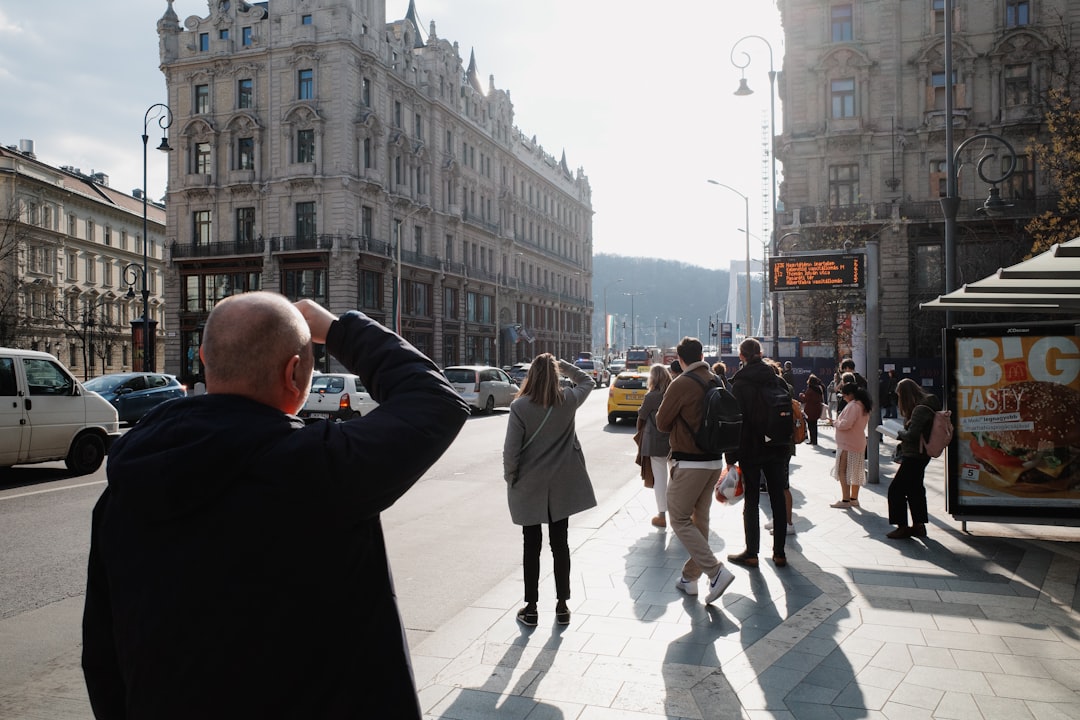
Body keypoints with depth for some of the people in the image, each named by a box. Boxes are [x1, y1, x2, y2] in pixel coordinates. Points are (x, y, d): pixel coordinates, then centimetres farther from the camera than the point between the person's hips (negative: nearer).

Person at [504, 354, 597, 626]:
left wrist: (510, 477, 1)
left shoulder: (520, 407, -14)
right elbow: (586, 381, 16)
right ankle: (562, 606, 19)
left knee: (531, 546, 8)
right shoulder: (568, 401, -6)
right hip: (562, 484, 2)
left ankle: (531, 608, 16)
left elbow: (511, 450, -13)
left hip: (529, 486, -2)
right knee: (560, 544, 12)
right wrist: (560, 363, 9)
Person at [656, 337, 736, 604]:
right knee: (699, 519, 15)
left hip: (689, 463, -8)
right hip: (714, 461, 8)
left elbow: (662, 424, -8)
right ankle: (690, 577, 24)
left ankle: (715, 571, -10)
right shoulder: (717, 382, 6)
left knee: (679, 519, 1)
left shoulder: (681, 384, -15)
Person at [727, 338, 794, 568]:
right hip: (778, 448, 4)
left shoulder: (740, 384, -9)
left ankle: (751, 553, 8)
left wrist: (732, 456, -10)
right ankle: (779, 553, 15)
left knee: (751, 501, 3)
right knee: (778, 499, 9)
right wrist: (788, 447, 16)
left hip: (751, 449, -4)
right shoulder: (778, 381, 5)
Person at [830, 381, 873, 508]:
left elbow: (846, 424, -25)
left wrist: (836, 423, -6)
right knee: (855, 472, 14)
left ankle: (845, 500, -4)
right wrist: (839, 423, 11)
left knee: (843, 471, -4)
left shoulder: (853, 405, -19)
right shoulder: (863, 406, 13)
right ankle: (854, 498, 21)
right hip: (859, 443, 10)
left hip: (847, 445, -10)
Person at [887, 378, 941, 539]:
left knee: (896, 489, -3)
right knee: (915, 488, 19)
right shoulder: (925, 405, 9)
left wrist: (899, 434, -8)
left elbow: (912, 435, -26)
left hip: (914, 456, -10)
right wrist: (902, 435, 5)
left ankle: (902, 527, 4)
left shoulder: (920, 409, -22)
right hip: (920, 455, 10)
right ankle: (919, 525, 27)